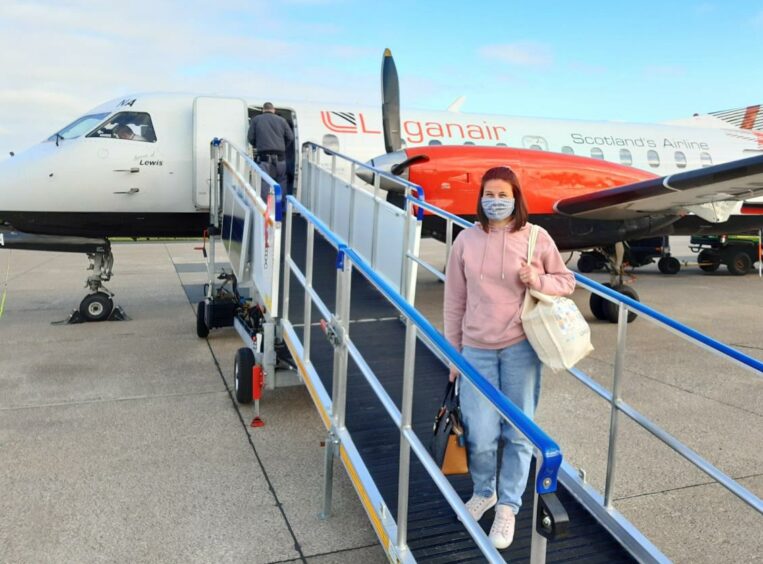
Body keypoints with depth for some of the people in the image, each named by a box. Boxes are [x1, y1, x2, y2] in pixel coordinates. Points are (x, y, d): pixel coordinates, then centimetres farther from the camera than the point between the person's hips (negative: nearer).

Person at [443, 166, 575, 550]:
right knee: (480, 435, 3)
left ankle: (508, 507, 27)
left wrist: (539, 281, -14)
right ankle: (483, 492, 33)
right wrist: (453, 353, 6)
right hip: (476, 350, 1)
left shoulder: (536, 238, -3)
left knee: (518, 433, 7)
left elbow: (567, 282, 8)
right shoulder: (466, 240, 0)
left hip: (521, 348, -1)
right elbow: (454, 301, 5)